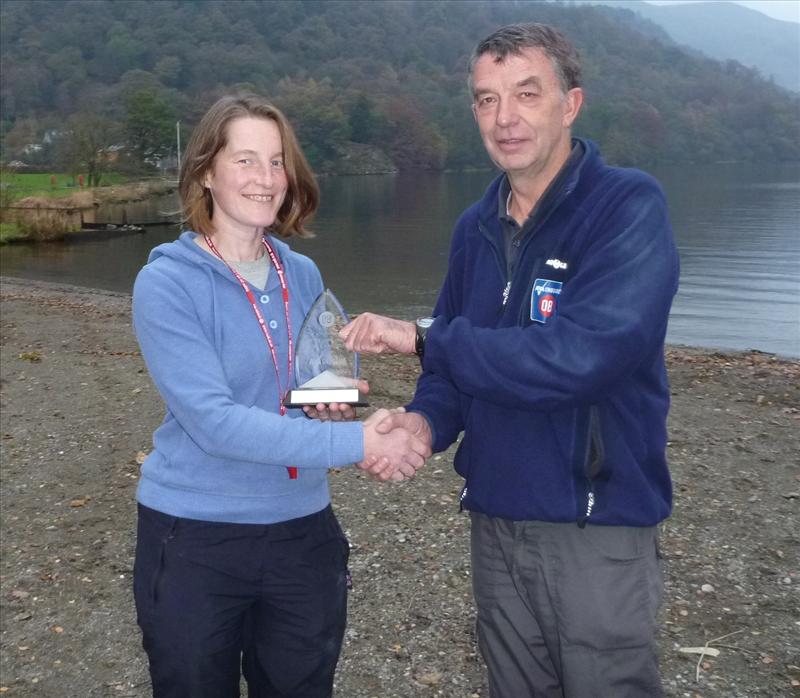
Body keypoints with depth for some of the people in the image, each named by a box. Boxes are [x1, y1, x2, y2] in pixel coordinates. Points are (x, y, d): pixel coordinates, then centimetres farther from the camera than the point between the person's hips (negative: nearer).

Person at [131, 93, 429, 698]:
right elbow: (213, 420, -25)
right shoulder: (167, 282, -15)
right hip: (195, 539, -4)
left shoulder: (303, 275, 2)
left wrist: (335, 402, -9)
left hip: (302, 529, 5)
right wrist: (356, 443, -28)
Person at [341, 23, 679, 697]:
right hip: (496, 519, 6)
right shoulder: (477, 229, 5)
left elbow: (580, 358, -28)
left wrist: (423, 337, -21)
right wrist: (426, 420, -11)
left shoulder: (629, 206, -15)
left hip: (599, 527, -6)